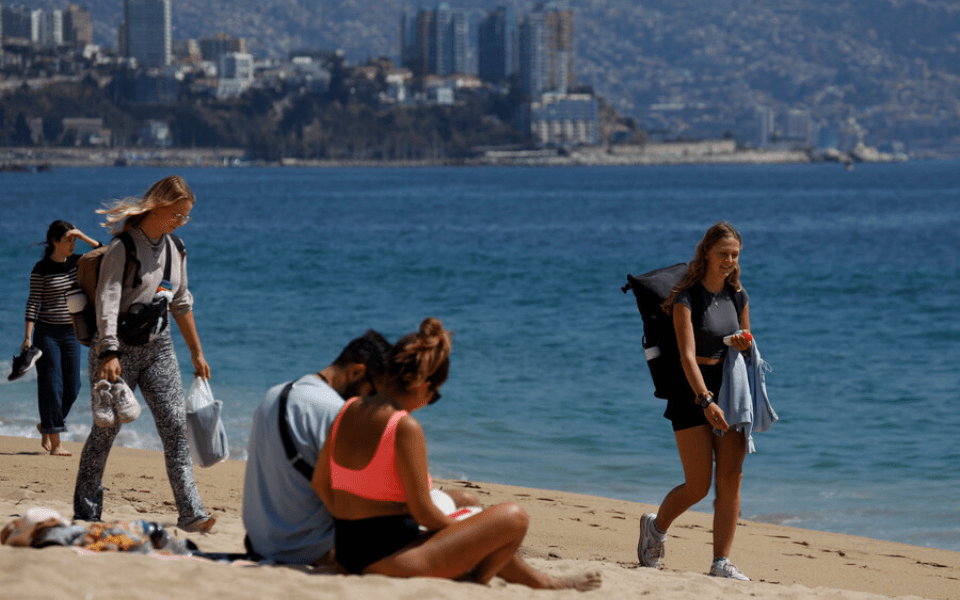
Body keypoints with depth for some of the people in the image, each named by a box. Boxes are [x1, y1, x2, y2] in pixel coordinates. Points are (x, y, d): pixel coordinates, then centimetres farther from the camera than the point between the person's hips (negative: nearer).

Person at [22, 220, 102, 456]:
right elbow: (33, 303, -10)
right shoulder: (41, 269, -9)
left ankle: (45, 426, 29)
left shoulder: (76, 262, 5)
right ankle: (55, 442, -3)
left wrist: (82, 236, -9)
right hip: (47, 332, -5)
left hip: (71, 333, 6)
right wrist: (28, 337, -15)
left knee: (72, 387, 6)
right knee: (51, 386, -5)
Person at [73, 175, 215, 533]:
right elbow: (107, 302, -20)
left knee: (175, 425, -7)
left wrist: (196, 352, 22)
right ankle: (85, 514, 13)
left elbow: (181, 303, 20)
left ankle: (190, 513, -12)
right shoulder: (123, 247, -12)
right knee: (106, 428, 1)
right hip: (120, 346, -6)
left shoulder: (174, 249, 9)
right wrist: (109, 353, -31)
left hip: (158, 346, 6)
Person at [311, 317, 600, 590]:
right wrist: (463, 533, 2)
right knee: (513, 517, -6)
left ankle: (538, 580, 41)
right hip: (390, 557, -10)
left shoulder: (349, 410, 4)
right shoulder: (406, 428, -19)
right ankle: (475, 582, 15)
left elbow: (320, 482, 13)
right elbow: (422, 511, -17)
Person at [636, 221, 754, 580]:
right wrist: (706, 400, -33)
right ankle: (656, 526, 24)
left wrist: (744, 345, -6)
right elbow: (687, 355, -21)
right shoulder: (687, 297, -12)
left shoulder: (737, 296, 7)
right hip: (692, 391, -5)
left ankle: (721, 562, -2)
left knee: (731, 477, -5)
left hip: (729, 387, 5)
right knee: (698, 485, -5)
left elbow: (746, 344, 20)